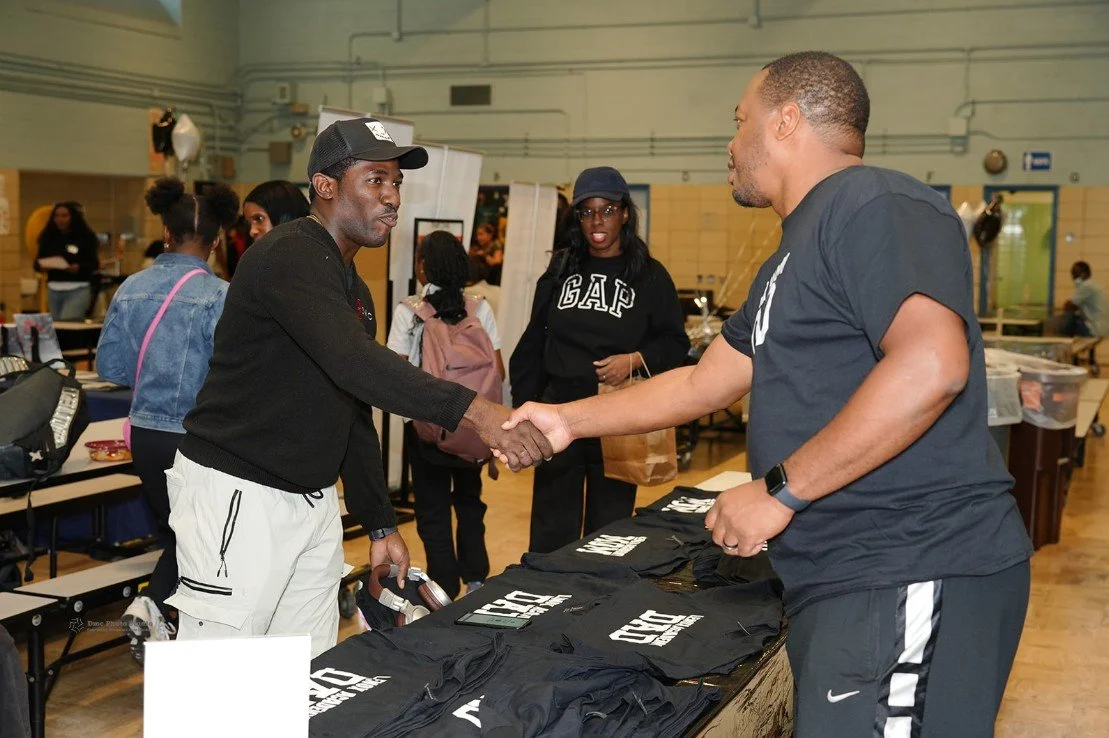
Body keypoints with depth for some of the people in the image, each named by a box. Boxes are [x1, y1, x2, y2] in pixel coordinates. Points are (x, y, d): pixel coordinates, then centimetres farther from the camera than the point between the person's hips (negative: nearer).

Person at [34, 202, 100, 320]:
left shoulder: (86, 237, -2)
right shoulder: (48, 238, 8)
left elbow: (95, 264, -4)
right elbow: (37, 263, 12)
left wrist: (79, 268, -22)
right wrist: (42, 266, -11)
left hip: (78, 290, -5)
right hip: (53, 290, 5)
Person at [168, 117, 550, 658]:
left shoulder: (355, 290, 17)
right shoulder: (288, 257, -15)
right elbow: (354, 362, -32)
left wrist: (380, 525, 16)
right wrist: (473, 411, -41)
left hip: (314, 501, 9)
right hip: (237, 496, -9)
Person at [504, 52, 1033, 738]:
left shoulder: (875, 206, -12)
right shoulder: (794, 259, 20)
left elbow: (931, 365, -27)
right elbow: (702, 384, 28)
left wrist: (779, 490, -22)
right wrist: (569, 419, 28)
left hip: (910, 576, -10)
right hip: (850, 577, 10)